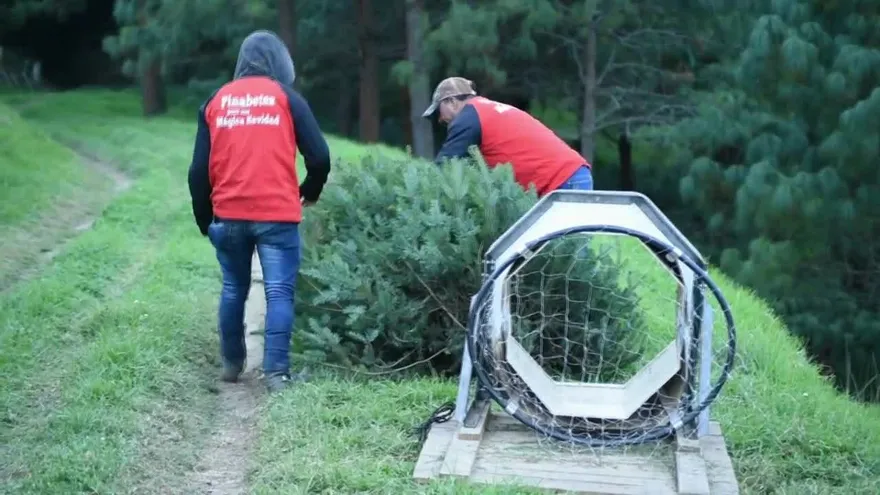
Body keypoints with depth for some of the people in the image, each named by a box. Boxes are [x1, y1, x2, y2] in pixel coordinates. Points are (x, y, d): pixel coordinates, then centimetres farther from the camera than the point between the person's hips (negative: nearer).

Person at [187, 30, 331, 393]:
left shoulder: (216, 101, 11)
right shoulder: (286, 97, 4)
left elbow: (199, 169, 9)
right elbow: (319, 156, 0)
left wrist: (204, 218, 18)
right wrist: (310, 193, 18)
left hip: (228, 215, 3)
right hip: (277, 215, -3)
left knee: (233, 289, 16)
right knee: (279, 292, -1)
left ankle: (231, 364, 26)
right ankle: (276, 372, -7)